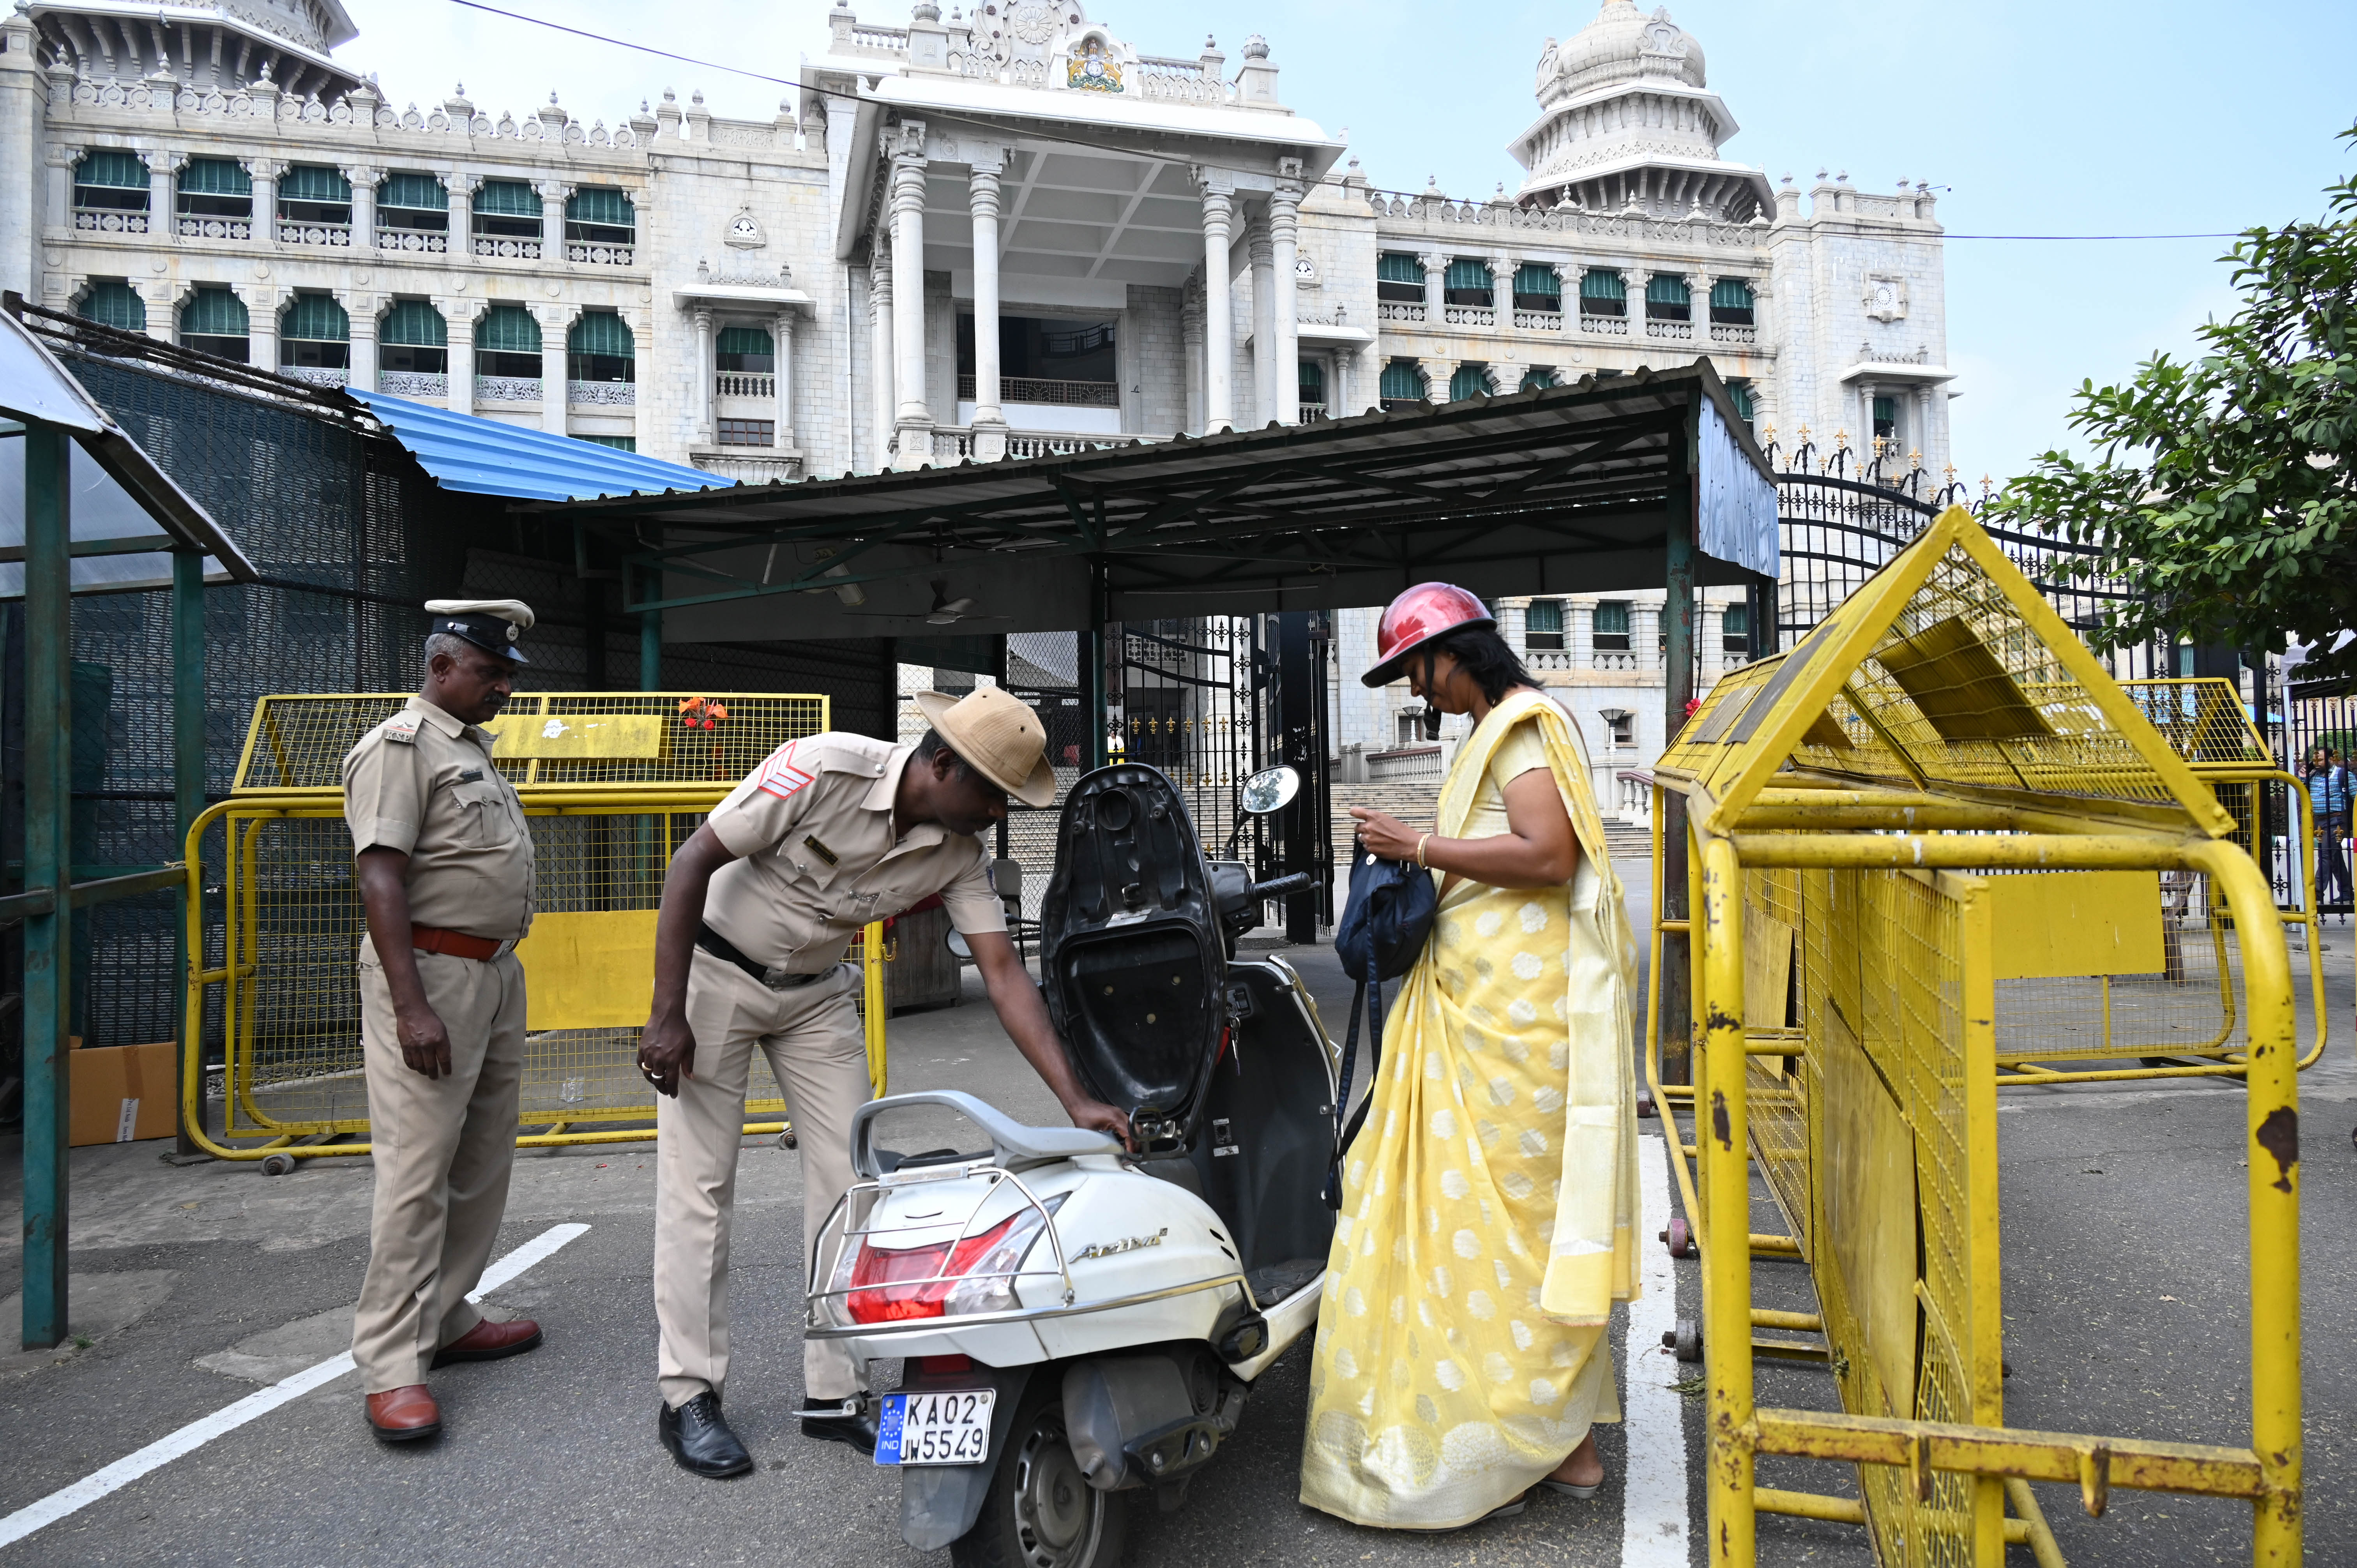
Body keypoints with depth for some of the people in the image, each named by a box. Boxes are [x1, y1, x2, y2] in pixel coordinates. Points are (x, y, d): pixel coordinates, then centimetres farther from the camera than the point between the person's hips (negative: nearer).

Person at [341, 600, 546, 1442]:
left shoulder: (473, 747, 18)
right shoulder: (400, 746, -10)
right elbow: (381, 878, -19)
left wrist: (501, 971, 19)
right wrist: (411, 1006, -25)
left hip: (496, 972, 9)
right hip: (432, 970, -9)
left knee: (483, 1163, 13)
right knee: (417, 1169, -7)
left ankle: (444, 1319, 25)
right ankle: (392, 1365, 1)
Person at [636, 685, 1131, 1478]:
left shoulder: (959, 851, -13)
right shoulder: (825, 768, -29)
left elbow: (1004, 973, -13)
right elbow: (693, 862, -23)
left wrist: (1075, 1099, -20)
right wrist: (668, 1015, -23)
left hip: (817, 991, 5)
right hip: (716, 968, -5)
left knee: (848, 1180, 0)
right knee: (699, 1185, -3)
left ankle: (835, 1393, 12)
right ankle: (688, 1398, 11)